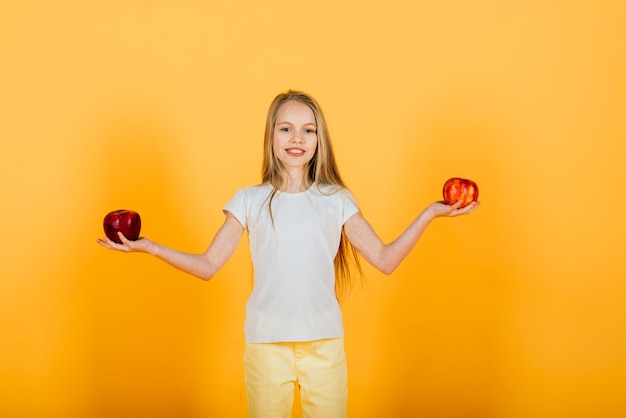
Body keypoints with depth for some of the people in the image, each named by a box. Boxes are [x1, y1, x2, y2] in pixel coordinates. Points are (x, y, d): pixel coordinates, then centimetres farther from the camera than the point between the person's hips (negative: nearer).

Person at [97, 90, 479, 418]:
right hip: (266, 343, 0)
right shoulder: (250, 201, 3)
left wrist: (430, 214, -5)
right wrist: (150, 248, -10)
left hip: (325, 343, 0)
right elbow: (208, 265, 1)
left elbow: (385, 260, 2)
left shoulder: (337, 200, 3)